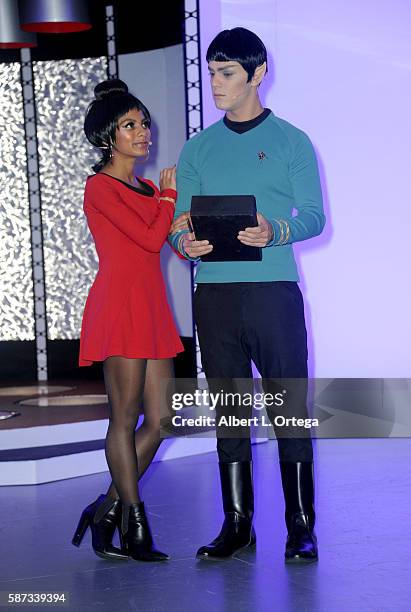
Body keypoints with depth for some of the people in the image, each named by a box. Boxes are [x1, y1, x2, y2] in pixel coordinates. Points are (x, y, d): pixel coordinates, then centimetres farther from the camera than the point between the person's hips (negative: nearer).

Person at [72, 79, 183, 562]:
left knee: (159, 421, 6)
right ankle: (134, 529, 3)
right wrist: (169, 196, 2)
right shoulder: (100, 187, -6)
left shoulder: (147, 188, 19)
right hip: (120, 303, -8)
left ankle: (107, 511, 17)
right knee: (125, 418, -3)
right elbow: (150, 237, -14)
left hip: (152, 305, 8)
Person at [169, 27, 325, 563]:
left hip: (274, 291, -3)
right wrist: (184, 241, -11)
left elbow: (314, 216, -1)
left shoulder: (291, 141, 5)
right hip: (214, 293, 3)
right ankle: (237, 524, 13)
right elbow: (180, 219, 12)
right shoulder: (198, 148, 15)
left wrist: (275, 231, -21)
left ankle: (301, 526, 4)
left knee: (289, 410, -3)